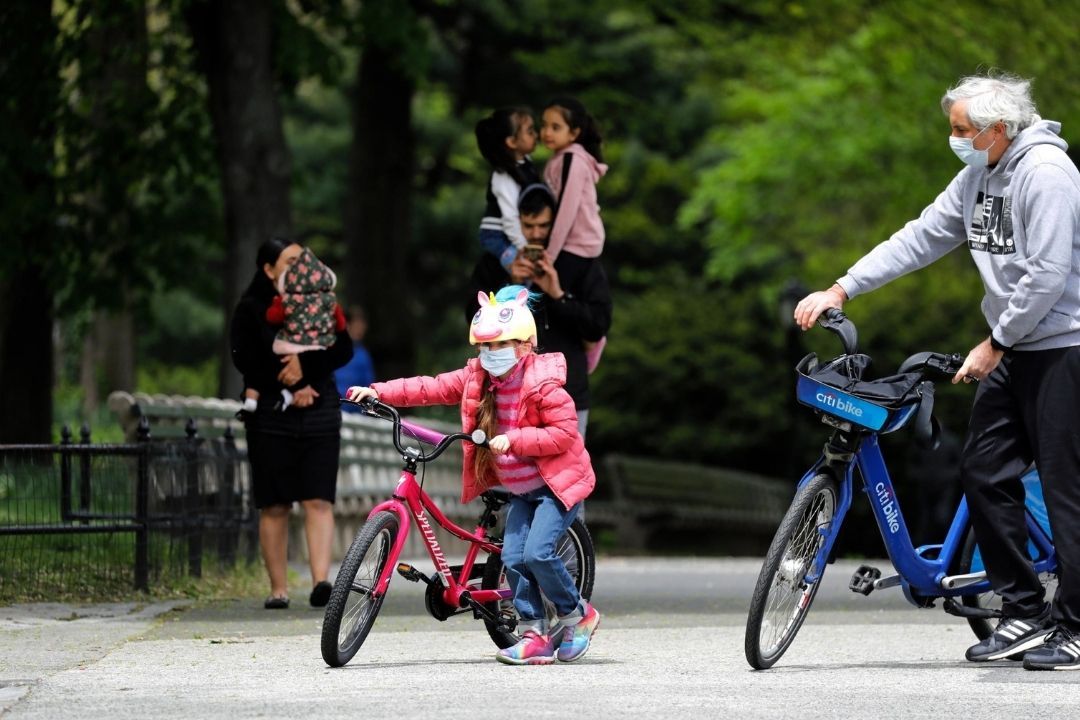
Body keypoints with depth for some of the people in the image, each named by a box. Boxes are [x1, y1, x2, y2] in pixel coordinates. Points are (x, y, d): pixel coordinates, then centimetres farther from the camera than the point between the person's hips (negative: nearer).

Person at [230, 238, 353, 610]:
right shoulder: (251, 309, 4)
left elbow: (343, 350, 3)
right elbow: (245, 360, -6)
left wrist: (306, 364, -13)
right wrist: (291, 387, -11)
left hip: (319, 411, 2)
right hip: (270, 417, -1)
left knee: (319, 500, -11)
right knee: (274, 505, 0)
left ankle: (321, 580, -21)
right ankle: (278, 589, 3)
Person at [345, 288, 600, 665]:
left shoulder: (542, 384, -19)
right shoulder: (475, 379, 1)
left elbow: (564, 432, -22)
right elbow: (431, 388, -2)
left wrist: (514, 440, -28)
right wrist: (378, 392, -12)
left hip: (559, 482, -7)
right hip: (520, 489, 7)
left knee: (538, 552, -19)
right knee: (513, 556, -5)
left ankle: (577, 615, 2)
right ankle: (534, 636, 1)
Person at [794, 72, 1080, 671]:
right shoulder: (979, 177, 11)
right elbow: (921, 239, 11)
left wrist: (993, 346, -16)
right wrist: (839, 291, 5)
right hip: (1014, 351, 10)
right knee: (983, 470, 6)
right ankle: (1023, 614, 11)